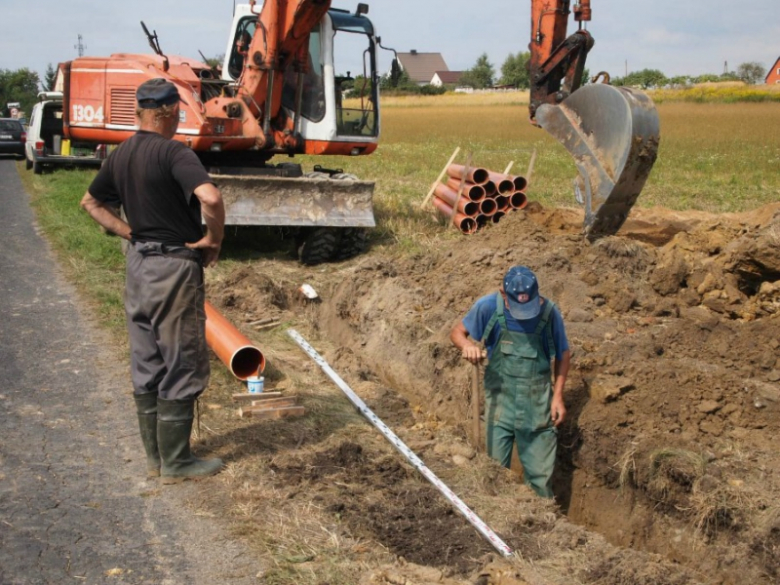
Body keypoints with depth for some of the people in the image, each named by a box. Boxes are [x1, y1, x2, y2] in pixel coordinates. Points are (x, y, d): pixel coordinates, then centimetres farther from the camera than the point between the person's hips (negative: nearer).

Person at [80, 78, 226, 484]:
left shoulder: (121, 155, 7)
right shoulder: (173, 153, -17)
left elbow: (91, 202, 19)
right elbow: (210, 197, -32)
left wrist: (129, 233, 9)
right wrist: (213, 240, -16)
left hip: (137, 263, 8)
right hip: (174, 267, -8)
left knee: (146, 364, 14)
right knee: (182, 365, 3)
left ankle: (155, 456, 25)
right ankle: (175, 462, 10)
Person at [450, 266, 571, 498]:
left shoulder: (549, 312, -13)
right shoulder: (489, 307, -14)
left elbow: (563, 354, 2)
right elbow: (457, 332, -1)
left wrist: (558, 395, -3)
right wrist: (467, 344, -24)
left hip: (537, 407, 0)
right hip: (500, 401, 1)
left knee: (540, 475, 7)